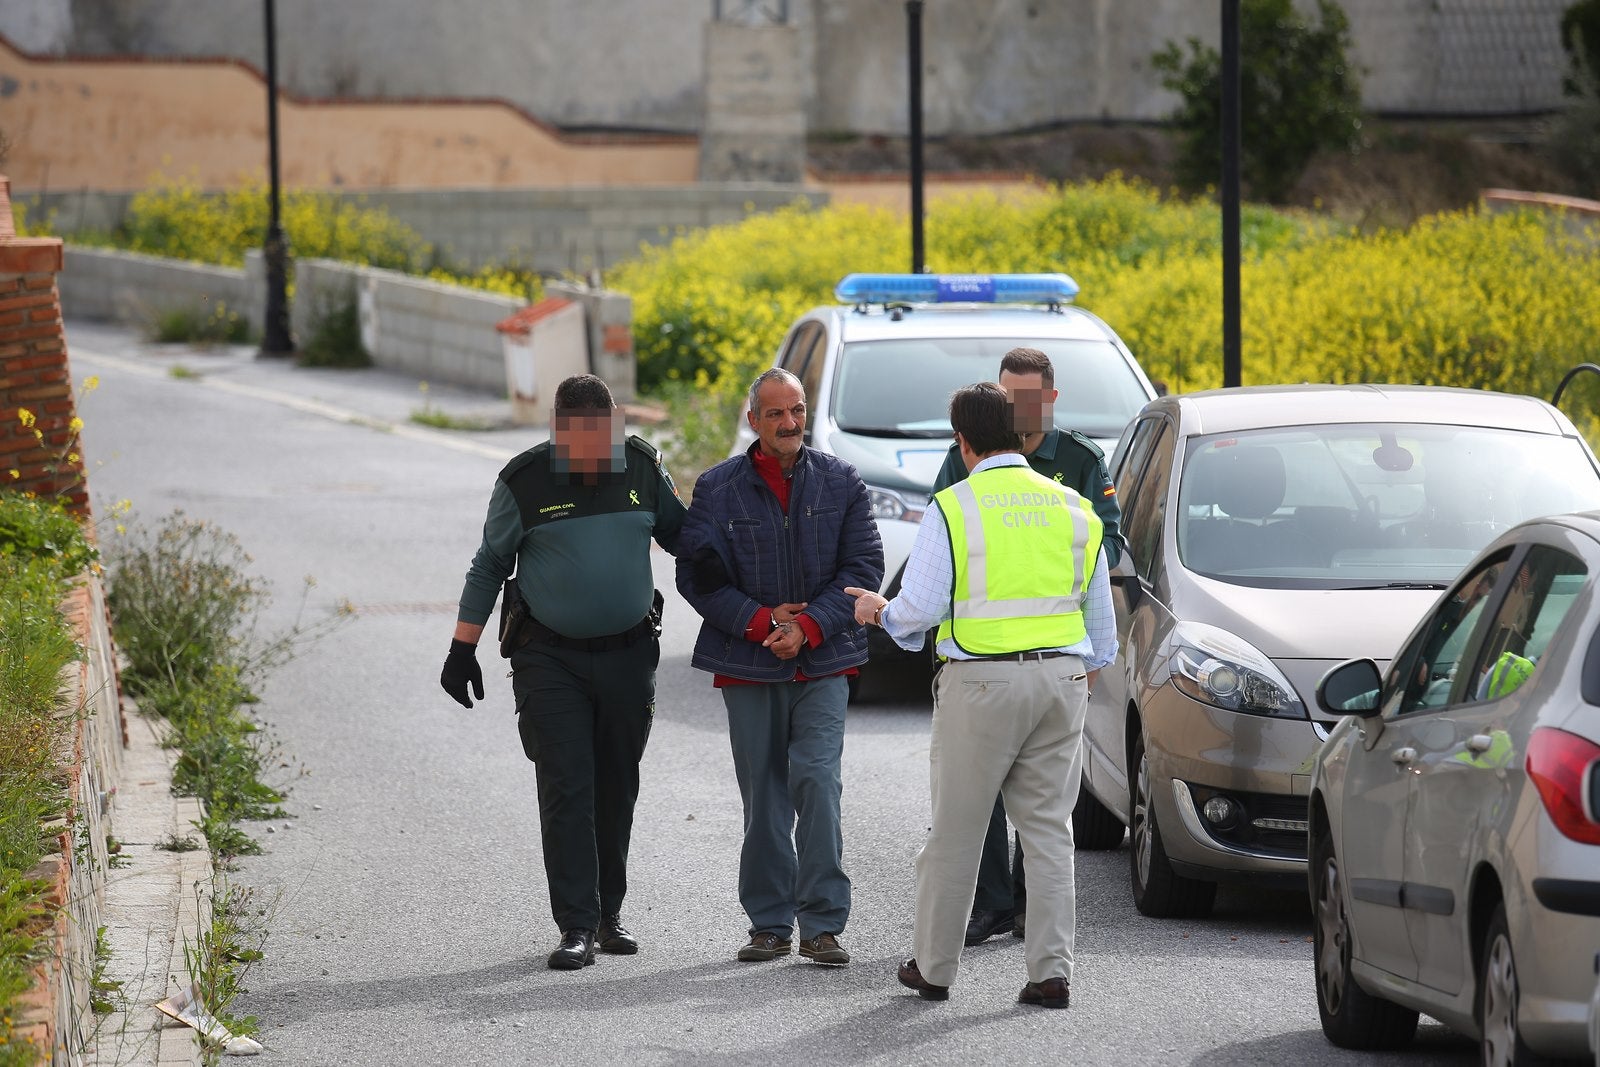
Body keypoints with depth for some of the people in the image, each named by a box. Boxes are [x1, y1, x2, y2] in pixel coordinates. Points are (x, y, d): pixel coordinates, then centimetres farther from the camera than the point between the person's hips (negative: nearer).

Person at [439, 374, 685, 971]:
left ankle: (609, 912, 23)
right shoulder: (525, 480, -6)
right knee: (566, 792, -8)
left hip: (628, 653, 3)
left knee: (617, 791, 10)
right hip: (550, 658, -3)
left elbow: (683, 537, 16)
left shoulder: (643, 468, 2)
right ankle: (578, 926, -8)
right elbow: (489, 566, 4)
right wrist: (462, 649, 2)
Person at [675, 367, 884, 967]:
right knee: (762, 797, 5)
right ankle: (770, 924, 14)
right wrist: (760, 621, -13)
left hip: (823, 665, -1)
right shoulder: (717, 489, 2)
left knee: (816, 779, -14)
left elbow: (863, 566, 1)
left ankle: (822, 922, -10)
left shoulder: (840, 483, 4)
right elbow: (697, 575, -1)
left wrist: (810, 627, -11)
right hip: (748, 667, 1)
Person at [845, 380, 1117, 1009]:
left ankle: (933, 968, 14)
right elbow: (1100, 611, 16)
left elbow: (918, 610, -8)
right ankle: (1051, 973, 3)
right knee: (1049, 829, 7)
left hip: (981, 681, -4)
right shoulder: (1072, 508, 8)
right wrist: (1090, 669, 32)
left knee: (955, 832, 6)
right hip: (1062, 677, 4)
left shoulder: (954, 509, -6)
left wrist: (879, 611, 13)